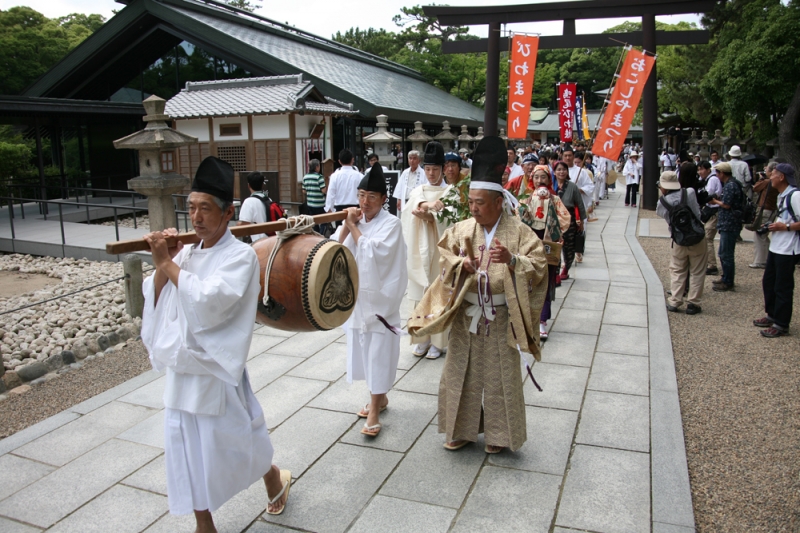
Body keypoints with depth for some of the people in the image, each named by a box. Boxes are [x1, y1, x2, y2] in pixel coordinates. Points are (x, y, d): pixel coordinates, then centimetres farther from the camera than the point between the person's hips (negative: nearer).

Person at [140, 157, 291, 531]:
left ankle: (275, 479, 42)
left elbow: (207, 303, -28)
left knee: (236, 442, 11)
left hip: (216, 371, -6)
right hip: (180, 369, 6)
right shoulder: (186, 253, 4)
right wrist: (160, 266, -11)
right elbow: (156, 303, 5)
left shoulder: (241, 256, -14)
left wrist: (168, 264, -19)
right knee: (188, 452, 13)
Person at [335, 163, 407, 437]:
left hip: (380, 298, -6)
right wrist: (346, 226, -13)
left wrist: (353, 227, -16)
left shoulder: (391, 223, -10)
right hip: (356, 295, 6)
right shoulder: (354, 219, 6)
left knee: (379, 352, -1)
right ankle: (380, 397, 34)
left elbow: (373, 253, -23)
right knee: (363, 349, 16)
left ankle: (374, 410, 8)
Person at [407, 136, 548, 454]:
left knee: (500, 376, 9)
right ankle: (462, 429, 30)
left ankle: (498, 434, 29)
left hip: (501, 318, -3)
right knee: (461, 373, 12)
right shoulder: (461, 230, 0)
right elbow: (444, 261, -1)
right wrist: (461, 265, -22)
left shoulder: (518, 232, -9)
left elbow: (538, 267, -13)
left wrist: (511, 259, -31)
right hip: (467, 315, 3)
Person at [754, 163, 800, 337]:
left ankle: (781, 325, 9)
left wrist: (785, 227, -19)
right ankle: (772, 316, 31)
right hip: (775, 247, 10)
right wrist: (774, 226, 6)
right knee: (768, 282, 17)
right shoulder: (781, 195, 12)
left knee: (783, 288, -1)